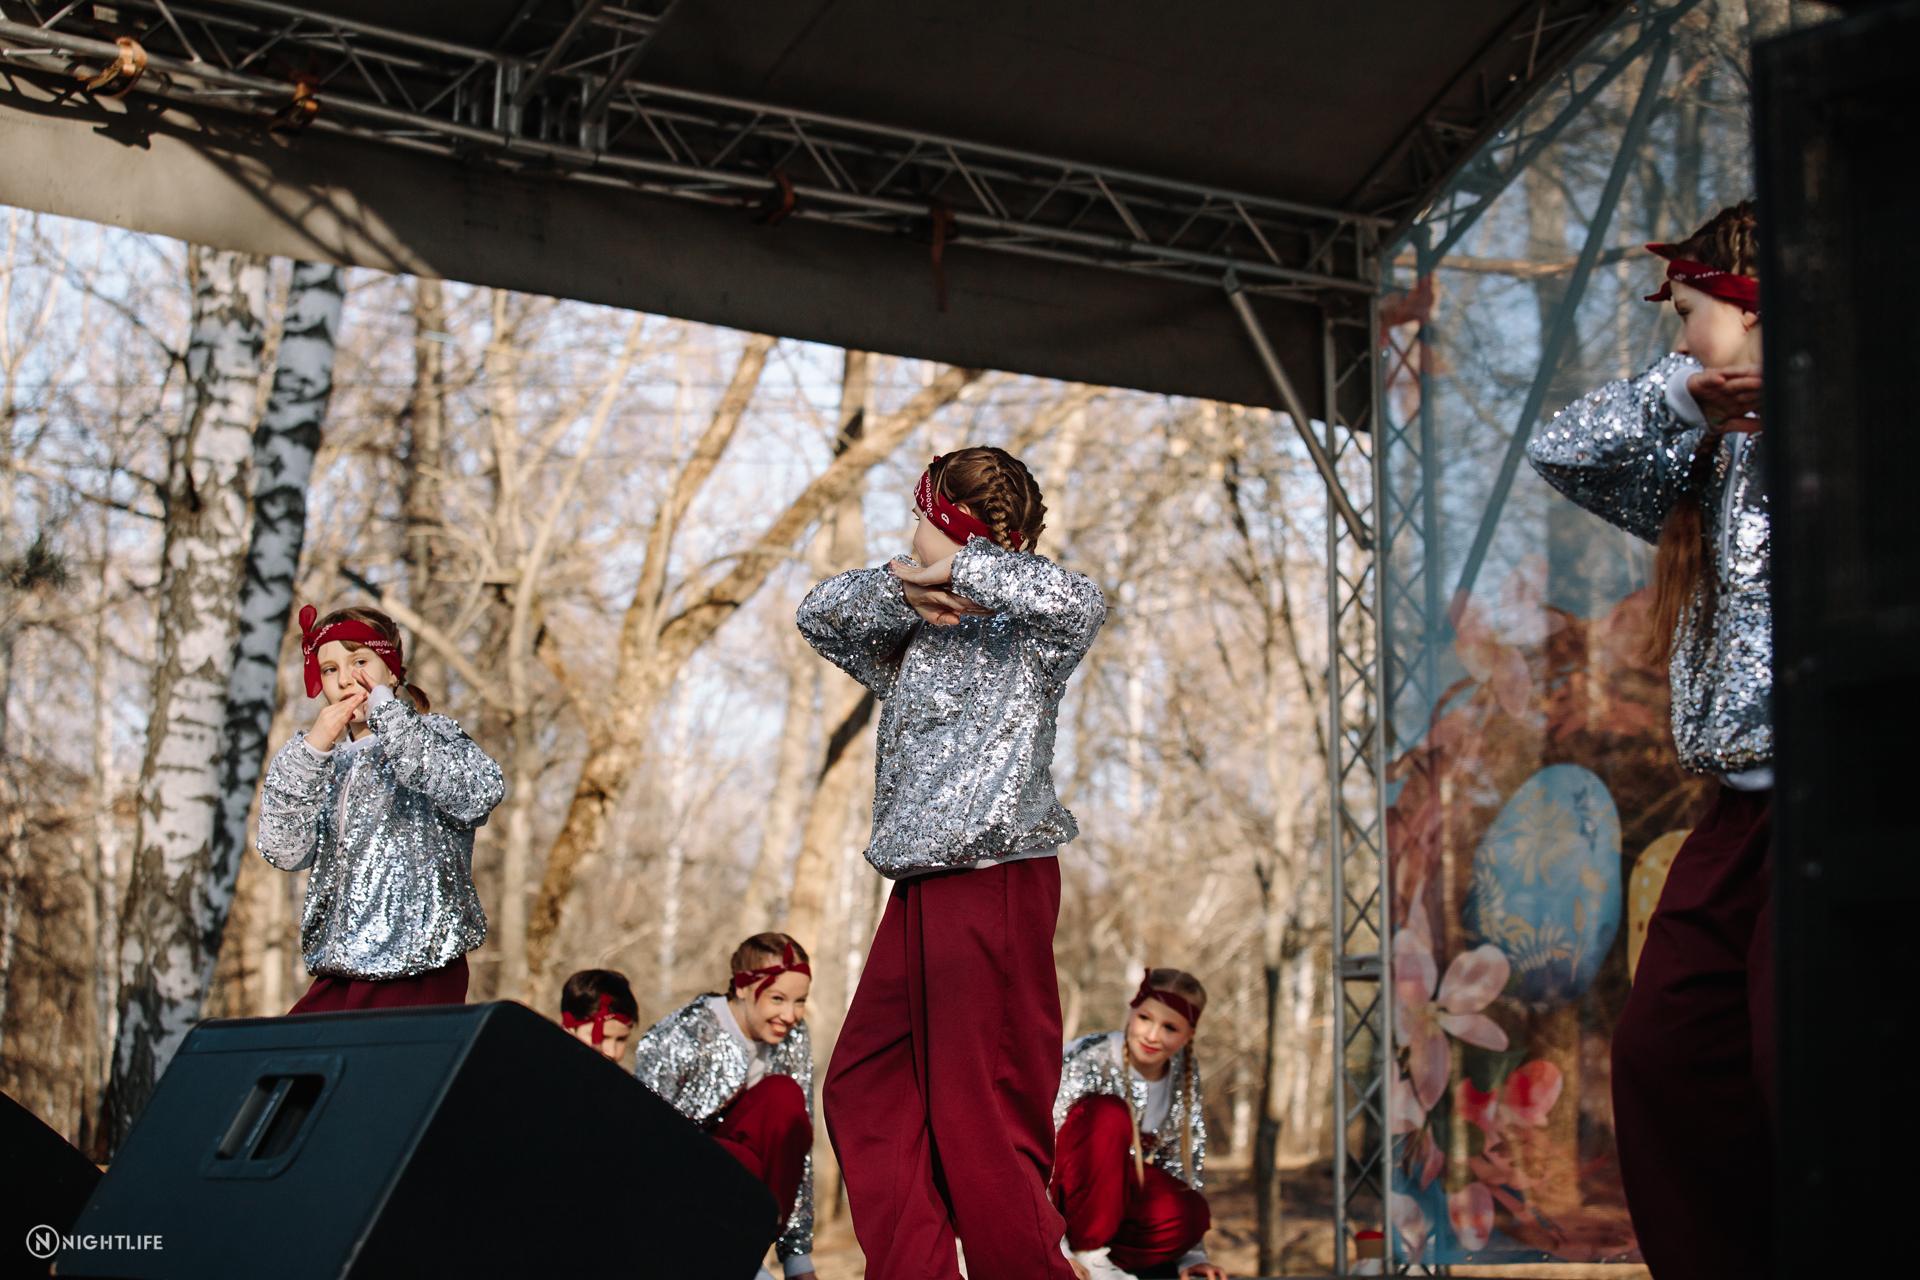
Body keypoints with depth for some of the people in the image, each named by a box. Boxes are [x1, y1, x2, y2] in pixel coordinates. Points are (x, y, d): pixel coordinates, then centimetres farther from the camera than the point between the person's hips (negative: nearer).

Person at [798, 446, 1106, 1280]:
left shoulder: (1021, 631, -5)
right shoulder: (920, 636, 18)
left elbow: (1080, 603, -25)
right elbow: (821, 615, 16)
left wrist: (955, 570, -17)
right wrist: (904, 589, -3)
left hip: (992, 883, -9)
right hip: (923, 888, 9)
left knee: (980, 1117, -9)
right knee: (864, 1089, 10)